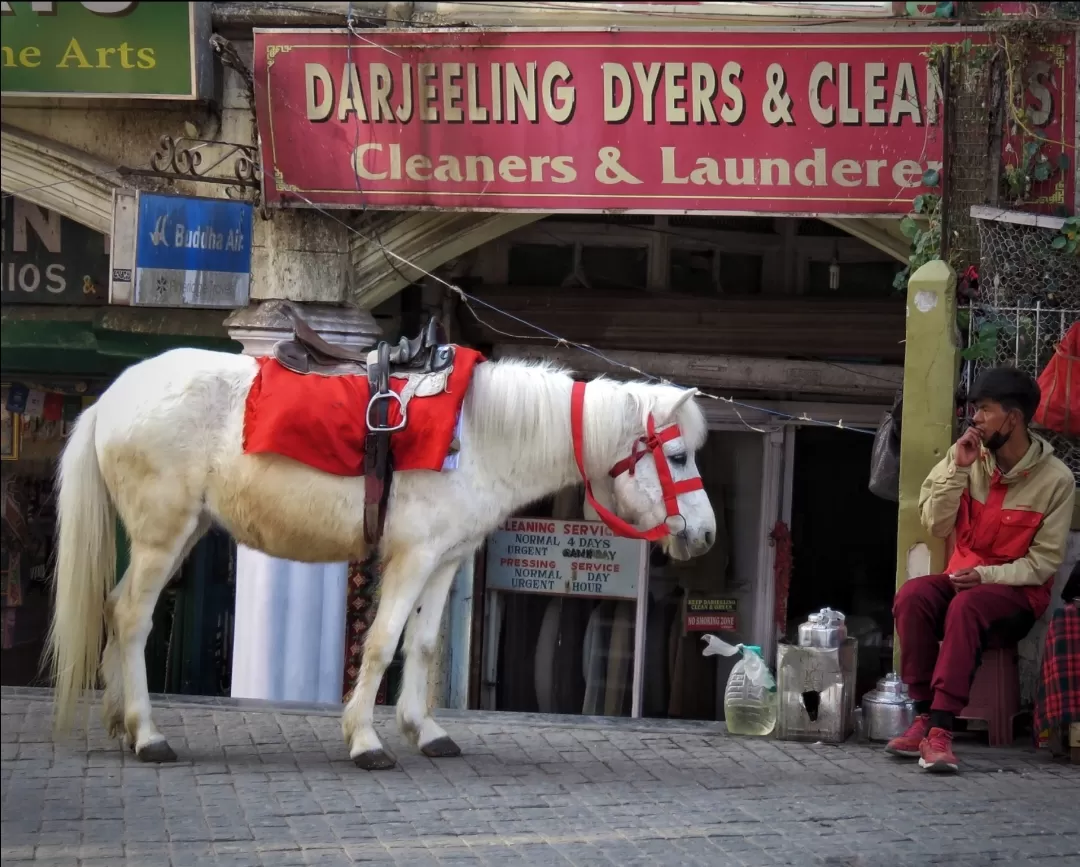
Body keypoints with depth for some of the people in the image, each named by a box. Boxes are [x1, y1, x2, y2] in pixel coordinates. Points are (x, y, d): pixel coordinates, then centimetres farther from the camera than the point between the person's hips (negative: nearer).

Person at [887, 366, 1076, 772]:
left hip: (1020, 590, -4)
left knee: (966, 607, -37)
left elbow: (1045, 560, -9)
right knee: (911, 596, -29)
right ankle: (923, 717, -31)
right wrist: (958, 469, -14)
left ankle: (940, 728, -45)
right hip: (963, 577, 4)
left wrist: (986, 576, -22)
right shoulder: (967, 457, 2)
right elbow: (937, 526, -3)